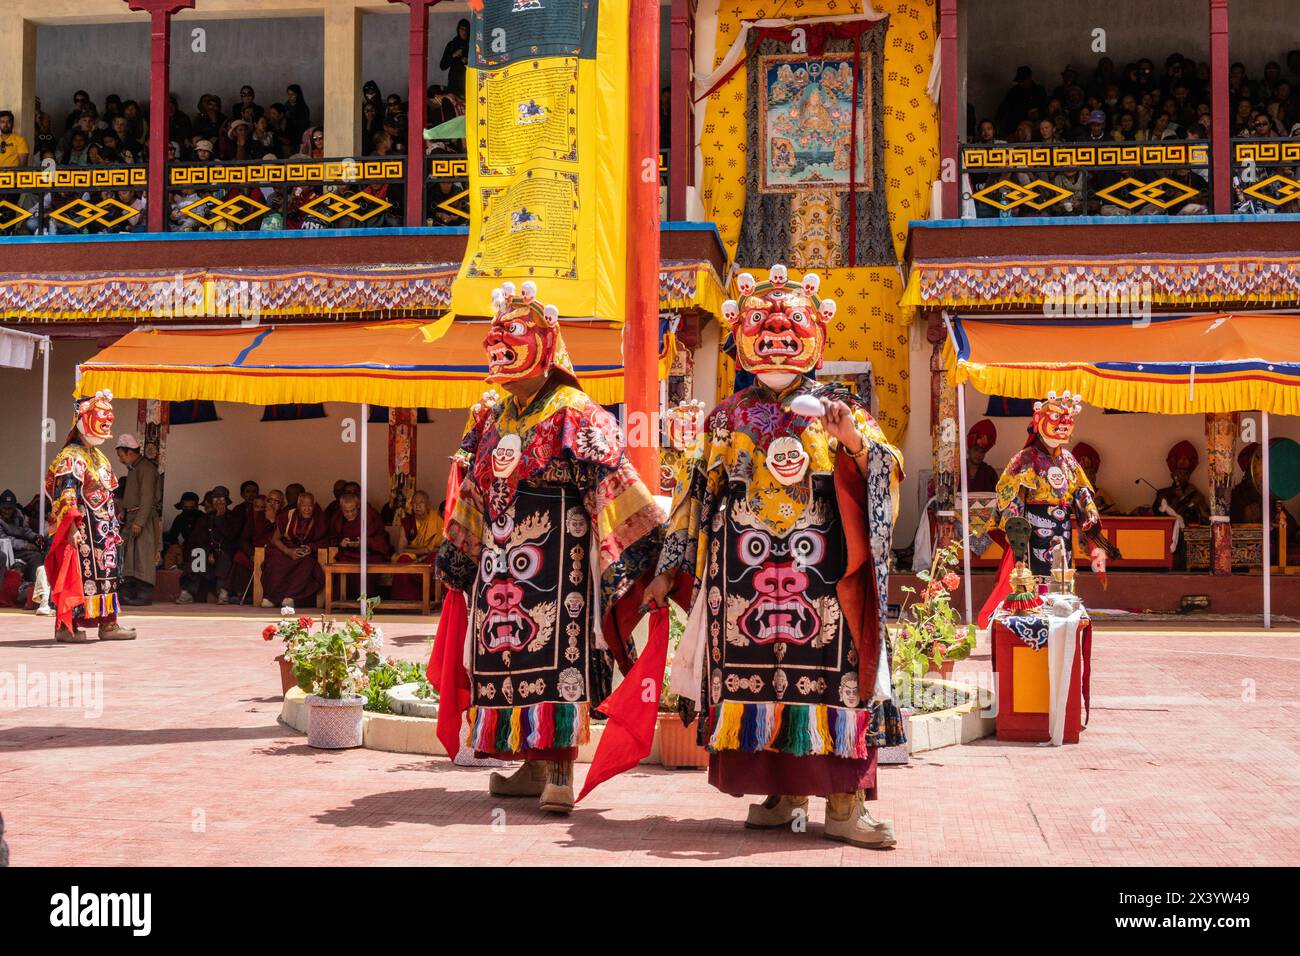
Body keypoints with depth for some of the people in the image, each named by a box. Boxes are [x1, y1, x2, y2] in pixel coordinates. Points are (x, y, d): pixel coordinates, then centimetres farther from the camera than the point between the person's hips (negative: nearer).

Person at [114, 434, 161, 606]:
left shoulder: (146, 468, -12)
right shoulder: (133, 469, 19)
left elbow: (147, 498, -19)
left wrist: (139, 522, -23)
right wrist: (123, 513, 11)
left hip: (145, 518, -10)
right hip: (133, 518, 10)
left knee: (143, 556, -9)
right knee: (129, 556, 9)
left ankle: (145, 595, -8)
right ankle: (128, 594, 13)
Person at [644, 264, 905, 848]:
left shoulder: (839, 410, 9)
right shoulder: (728, 417, 13)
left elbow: (887, 476, 1)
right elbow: (699, 493, 15)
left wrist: (857, 443, -19)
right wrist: (669, 570, 12)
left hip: (822, 573, -2)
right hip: (747, 574, 2)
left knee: (831, 674, -8)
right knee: (757, 678, 0)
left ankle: (844, 805, -5)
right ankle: (783, 795, 11)